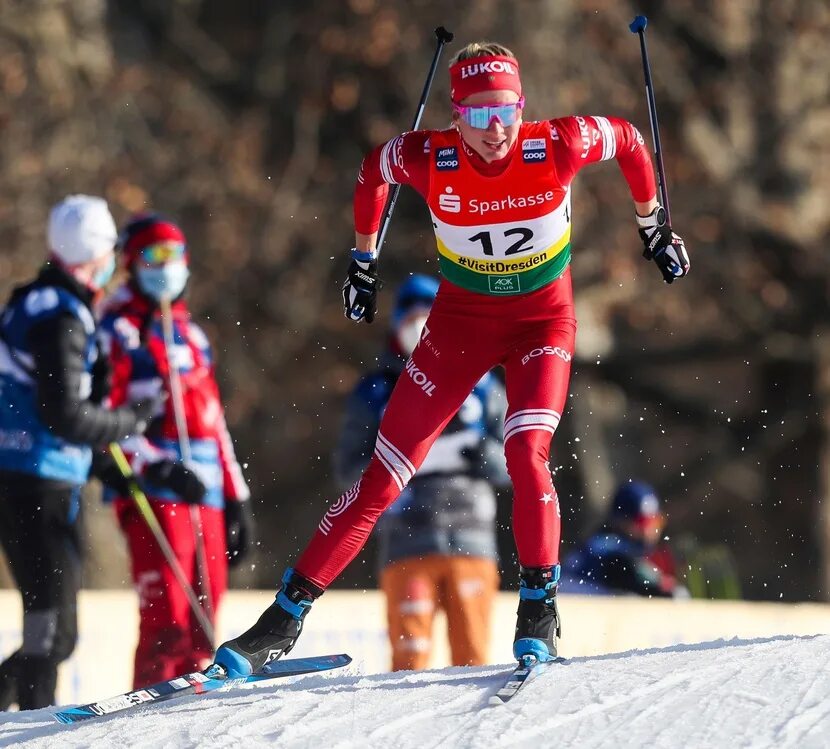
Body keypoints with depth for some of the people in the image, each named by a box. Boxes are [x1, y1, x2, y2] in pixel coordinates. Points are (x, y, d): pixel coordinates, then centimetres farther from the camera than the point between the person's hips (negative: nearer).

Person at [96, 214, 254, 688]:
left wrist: (236, 499, 20)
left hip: (206, 494, 7)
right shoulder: (118, 330, 1)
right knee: (167, 617, -16)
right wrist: (158, 467, -19)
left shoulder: (191, 335, 24)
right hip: (149, 490, -7)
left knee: (204, 617, 3)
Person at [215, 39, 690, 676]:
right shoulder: (428, 159, -22)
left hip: (543, 320, -1)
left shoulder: (557, 147, -24)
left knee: (526, 456, -26)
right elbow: (372, 171, 1)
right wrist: (364, 261, 11)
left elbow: (627, 138, -3)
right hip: (461, 320, 1)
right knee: (384, 475, -1)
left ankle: (539, 614, -12)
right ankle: (285, 618, 5)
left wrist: (655, 228, 8)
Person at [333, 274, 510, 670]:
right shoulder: (376, 392, 11)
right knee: (410, 655, -7)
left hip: (470, 540, 1)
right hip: (406, 543, -1)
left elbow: (511, 463, 12)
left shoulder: (480, 386, 14)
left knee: (472, 655, -2)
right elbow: (348, 469, 7)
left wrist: (485, 457, -9)